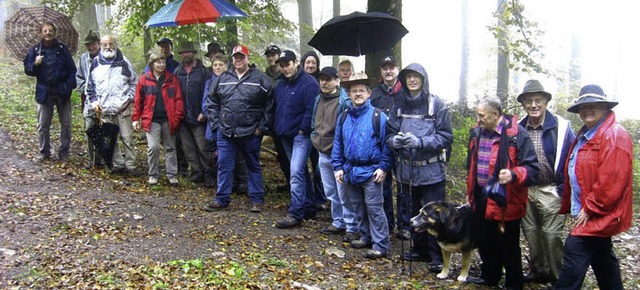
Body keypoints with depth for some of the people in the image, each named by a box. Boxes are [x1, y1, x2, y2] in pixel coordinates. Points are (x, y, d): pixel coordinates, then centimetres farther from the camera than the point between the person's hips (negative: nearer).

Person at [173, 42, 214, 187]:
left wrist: (204, 112, -13)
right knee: (188, 148, 8)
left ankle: (208, 174, 4)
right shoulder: (177, 72, 11)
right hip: (183, 117, 4)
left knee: (203, 147, -5)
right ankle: (196, 171, 18)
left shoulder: (203, 71, -1)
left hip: (198, 117, -4)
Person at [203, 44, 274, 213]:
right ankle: (222, 200, 16)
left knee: (254, 167, 9)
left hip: (251, 134, -3)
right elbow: (211, 102, 12)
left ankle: (257, 200, 18)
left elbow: (269, 105, -4)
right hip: (225, 133, 3)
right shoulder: (222, 78, 8)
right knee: (224, 167, 6)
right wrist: (216, 123, 4)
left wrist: (262, 127, -8)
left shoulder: (261, 79, -2)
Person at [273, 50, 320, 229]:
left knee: (296, 172, -16)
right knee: (300, 172, 16)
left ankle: (296, 214, -14)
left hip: (301, 135, -9)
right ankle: (308, 207, 27)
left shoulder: (308, 83, -15)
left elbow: (311, 110, -20)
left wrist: (303, 130, -16)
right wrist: (277, 129, 12)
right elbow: (277, 108, 20)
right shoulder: (281, 84, 12)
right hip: (286, 136, 9)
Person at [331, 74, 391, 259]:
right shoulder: (344, 117, 7)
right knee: (358, 207, 15)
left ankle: (380, 245, 2)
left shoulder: (378, 116, -8)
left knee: (374, 208, -4)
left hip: (371, 172, -6)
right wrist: (338, 167, 5)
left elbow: (386, 144, -7)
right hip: (350, 171, 6)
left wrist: (383, 167, -12)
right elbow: (338, 145, 11)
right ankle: (366, 237, 29)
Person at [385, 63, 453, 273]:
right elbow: (390, 133, 10)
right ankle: (420, 249, 31)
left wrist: (420, 142, -21)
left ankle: (437, 256, 10)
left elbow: (446, 137, -10)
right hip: (406, 169, 5)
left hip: (431, 170, -4)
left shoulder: (437, 104, -7)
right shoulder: (400, 105, 6)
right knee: (413, 212, 16)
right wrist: (395, 140, -13)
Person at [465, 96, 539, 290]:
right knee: (484, 241, 20)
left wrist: (513, 175, -37)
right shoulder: (477, 132, 5)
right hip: (481, 199, 7)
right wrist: (470, 191, 22)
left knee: (508, 247, 6)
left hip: (505, 201, -7)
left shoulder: (517, 134, -17)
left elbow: (532, 168, -18)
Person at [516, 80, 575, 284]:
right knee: (531, 233, 13)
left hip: (551, 191, -5)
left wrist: (565, 189, -9)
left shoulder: (561, 127, -8)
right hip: (525, 191, 5)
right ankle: (539, 271, 28)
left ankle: (558, 276, 12)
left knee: (551, 235, -3)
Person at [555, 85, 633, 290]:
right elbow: (573, 177, 20)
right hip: (588, 213, 10)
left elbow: (611, 182, -23)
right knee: (603, 259, 19)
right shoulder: (584, 136, 16)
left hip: (598, 215, -10)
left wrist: (589, 209, -20)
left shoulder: (614, 136, -16)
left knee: (575, 253, -13)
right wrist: (567, 205, 16)